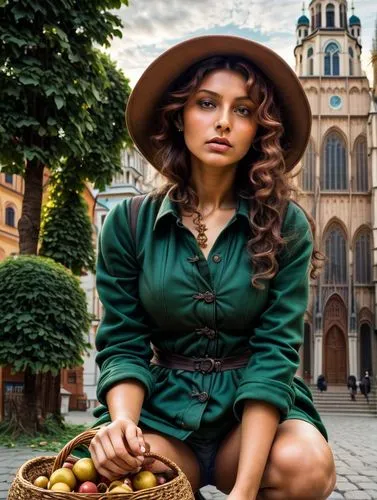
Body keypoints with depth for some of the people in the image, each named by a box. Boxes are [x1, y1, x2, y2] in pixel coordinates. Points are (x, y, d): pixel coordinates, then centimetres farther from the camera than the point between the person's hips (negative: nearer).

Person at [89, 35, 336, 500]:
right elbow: (124, 345, -2)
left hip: (257, 404, 0)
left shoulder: (286, 227, -6)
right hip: (165, 405, 0)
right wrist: (122, 420, -25)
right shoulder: (129, 223, -3)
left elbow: (274, 352, -13)